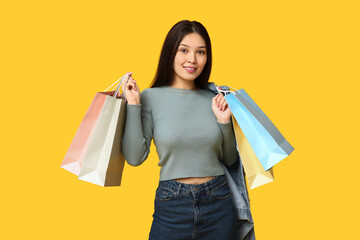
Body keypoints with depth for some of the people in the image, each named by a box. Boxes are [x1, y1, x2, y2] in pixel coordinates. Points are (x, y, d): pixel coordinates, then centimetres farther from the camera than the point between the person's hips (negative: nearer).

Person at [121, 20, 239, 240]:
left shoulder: (214, 99, 2)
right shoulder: (150, 98, -4)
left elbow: (230, 159, 8)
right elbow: (135, 157, -11)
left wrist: (225, 121, -6)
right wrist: (133, 105, -12)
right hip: (172, 206, -2)